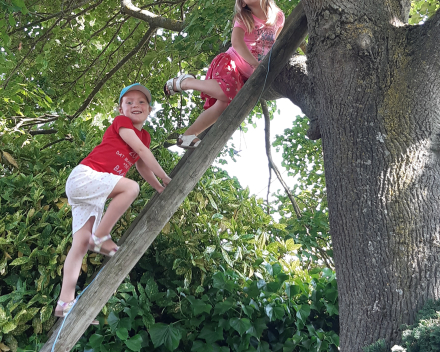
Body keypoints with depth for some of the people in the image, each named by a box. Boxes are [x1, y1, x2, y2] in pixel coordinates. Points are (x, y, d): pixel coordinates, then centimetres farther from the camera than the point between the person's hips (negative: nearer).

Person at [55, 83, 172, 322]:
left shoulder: (144, 136, 20)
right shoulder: (121, 122, -3)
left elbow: (143, 167, 26)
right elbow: (141, 151, -11)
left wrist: (160, 189, 17)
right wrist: (165, 178, -8)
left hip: (95, 191, 8)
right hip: (83, 176, -8)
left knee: (81, 243, -1)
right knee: (131, 187, -27)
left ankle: (66, 302, -4)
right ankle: (100, 237, -16)